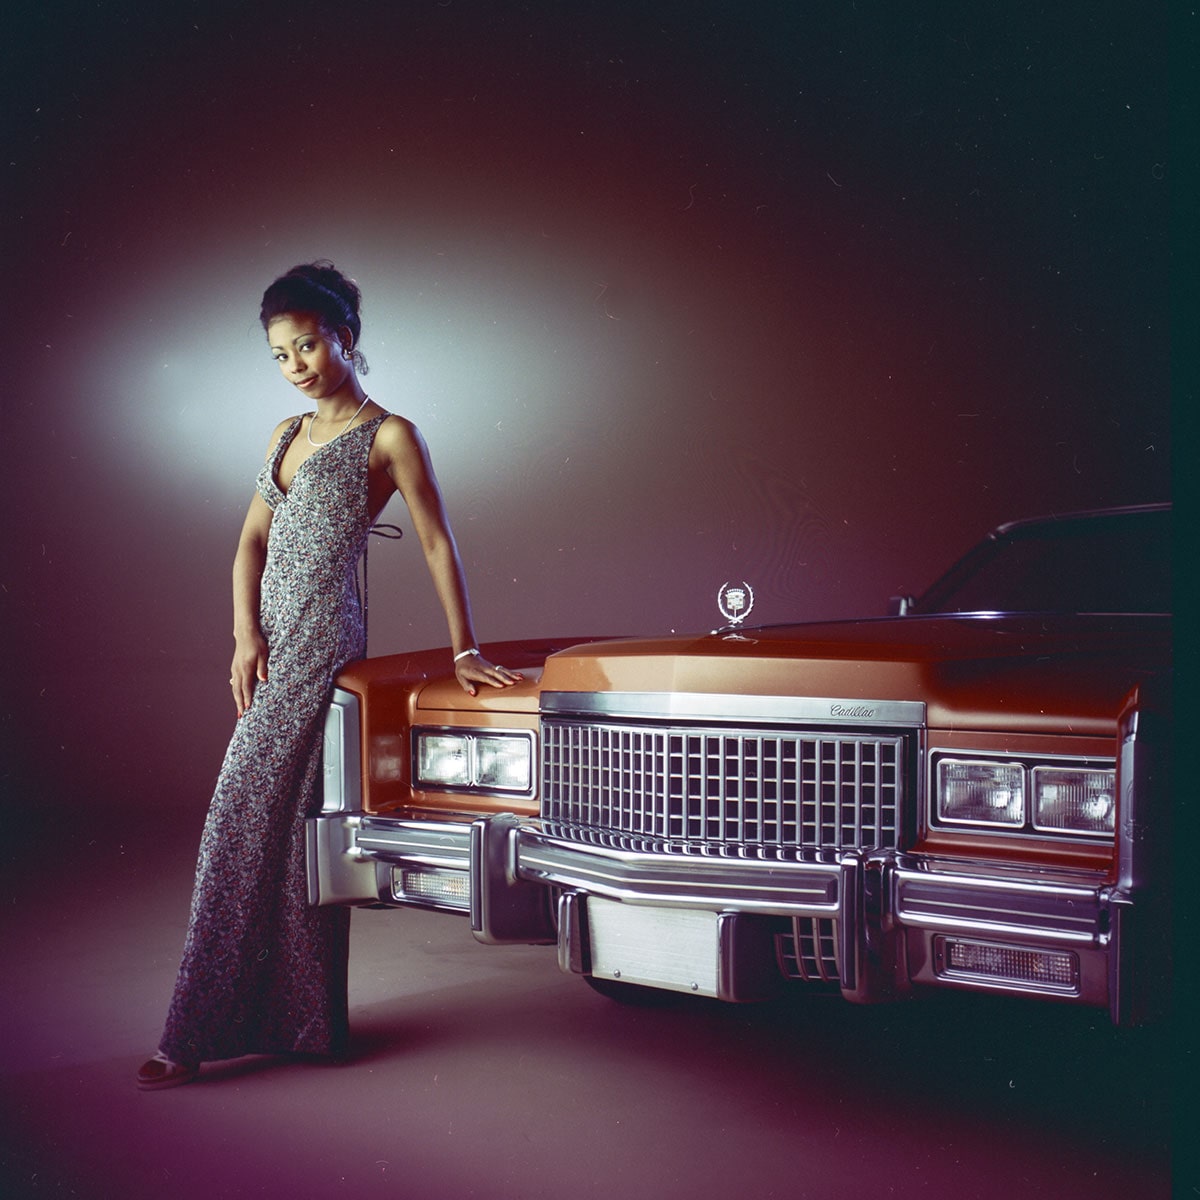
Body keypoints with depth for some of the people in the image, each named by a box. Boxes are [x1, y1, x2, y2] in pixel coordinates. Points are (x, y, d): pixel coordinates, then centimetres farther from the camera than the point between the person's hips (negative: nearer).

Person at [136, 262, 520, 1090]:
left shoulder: (389, 436, -3)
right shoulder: (288, 435, 17)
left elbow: (438, 543, -4)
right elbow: (252, 542, 13)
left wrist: (465, 650, -6)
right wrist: (247, 636, -1)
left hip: (322, 642, -7)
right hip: (272, 641, 7)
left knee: (251, 824, -7)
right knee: (287, 828, 9)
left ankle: (202, 1030, 0)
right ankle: (298, 1018, 19)